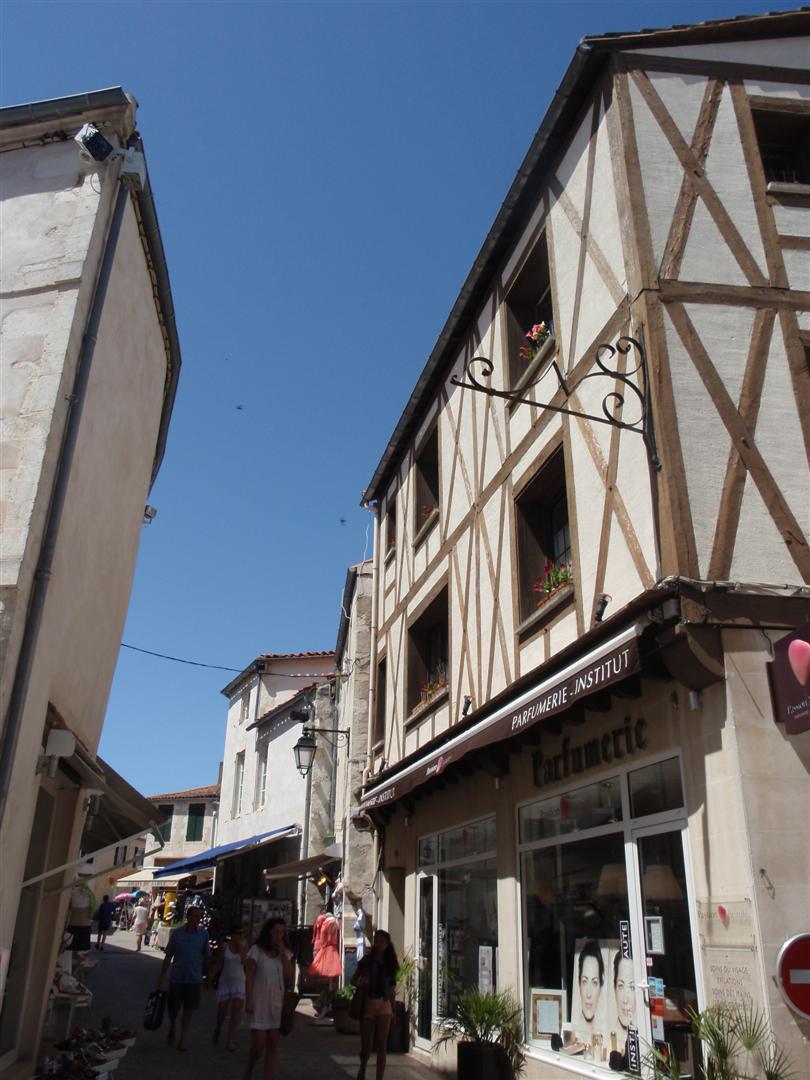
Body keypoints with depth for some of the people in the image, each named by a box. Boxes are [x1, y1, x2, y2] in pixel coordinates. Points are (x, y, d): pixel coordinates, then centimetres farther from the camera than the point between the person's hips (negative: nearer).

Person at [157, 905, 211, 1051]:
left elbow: (207, 957, 5)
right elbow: (168, 956, -1)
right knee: (173, 1007, 11)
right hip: (177, 977, 0)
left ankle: (182, 1040, 17)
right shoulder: (177, 933, -7)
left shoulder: (203, 934, -4)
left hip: (194, 979, 0)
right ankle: (172, 1027, 42)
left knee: (188, 1010, 4)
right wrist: (162, 977, -1)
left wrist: (207, 975, 8)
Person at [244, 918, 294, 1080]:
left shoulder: (286, 953, 7)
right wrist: (248, 1001, -13)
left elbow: (290, 978, -2)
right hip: (260, 1004, -4)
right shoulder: (257, 950, -5)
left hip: (278, 1004, 4)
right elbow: (249, 977, -7)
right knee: (258, 1045, -3)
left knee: (273, 1046, 3)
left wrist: (283, 955, -9)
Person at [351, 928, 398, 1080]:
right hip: (367, 1004, -1)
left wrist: (393, 1010, 9)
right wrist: (360, 983, -14)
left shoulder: (390, 963, 7)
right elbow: (354, 979, 8)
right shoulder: (367, 960, 2)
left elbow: (392, 989, 11)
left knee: (382, 1045, -6)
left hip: (384, 1005, 1)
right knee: (366, 1043, 7)